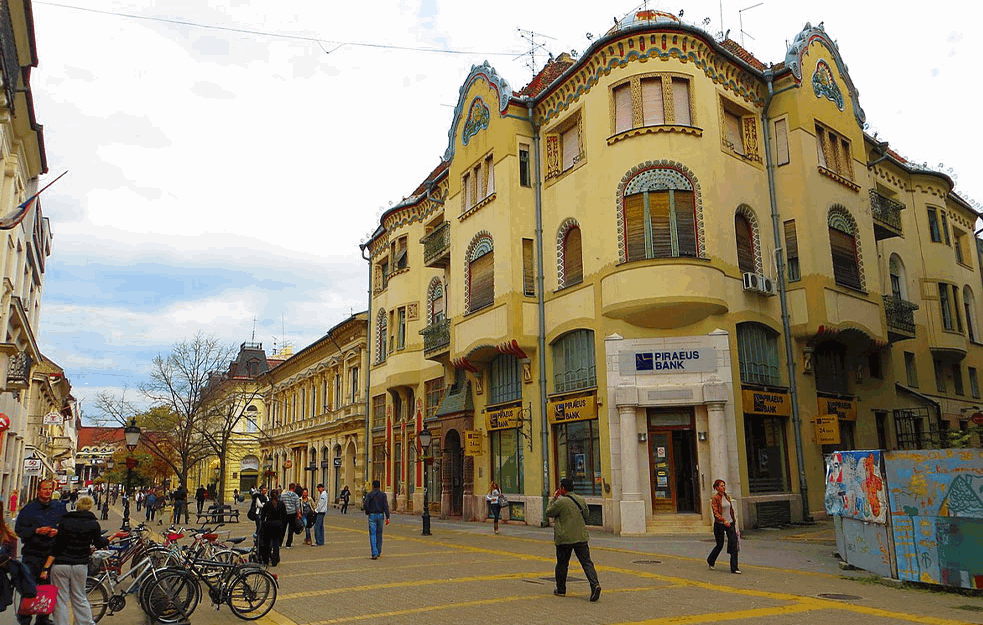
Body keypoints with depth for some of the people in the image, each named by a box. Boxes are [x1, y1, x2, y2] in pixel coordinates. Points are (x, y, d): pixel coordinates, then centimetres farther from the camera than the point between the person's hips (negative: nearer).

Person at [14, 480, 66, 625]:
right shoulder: (29, 508, 1)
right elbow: (18, 530, -2)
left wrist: (57, 531, -8)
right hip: (32, 554, -2)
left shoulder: (60, 507, 8)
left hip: (52, 553, 2)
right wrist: (36, 531, -16)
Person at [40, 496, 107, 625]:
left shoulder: (64, 521, -5)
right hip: (80, 566, 2)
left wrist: (46, 568, -7)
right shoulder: (93, 523, -3)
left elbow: (56, 547, -9)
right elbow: (99, 543, 3)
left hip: (60, 566, -2)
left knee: (60, 600, 8)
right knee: (80, 599, 16)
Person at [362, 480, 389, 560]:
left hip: (372, 515, -3)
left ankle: (375, 554, -13)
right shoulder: (383, 494, 1)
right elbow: (386, 506, -6)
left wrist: (367, 511, 9)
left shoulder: (369, 494, -4)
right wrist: (387, 517, -6)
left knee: (373, 535, -3)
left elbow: (365, 505, -13)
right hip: (380, 515, 3)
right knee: (379, 534, 16)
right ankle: (378, 552, 26)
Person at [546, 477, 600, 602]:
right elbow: (586, 517, 17)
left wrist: (553, 499, 7)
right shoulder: (582, 500, 7)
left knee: (562, 564, 12)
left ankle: (560, 589, 22)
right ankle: (595, 584, -18)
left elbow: (548, 513, 0)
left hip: (564, 539, -4)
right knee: (586, 562, 1)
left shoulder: (560, 502, -13)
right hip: (581, 537, 4)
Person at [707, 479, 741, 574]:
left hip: (730, 523, 5)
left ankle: (734, 568, -1)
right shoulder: (715, 498, -10)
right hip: (719, 524, -5)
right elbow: (715, 512, -18)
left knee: (734, 544, -5)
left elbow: (731, 510, 16)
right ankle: (711, 561, 33)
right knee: (720, 545, 7)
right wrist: (724, 521, -30)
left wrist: (734, 521, 16)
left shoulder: (727, 497, 9)